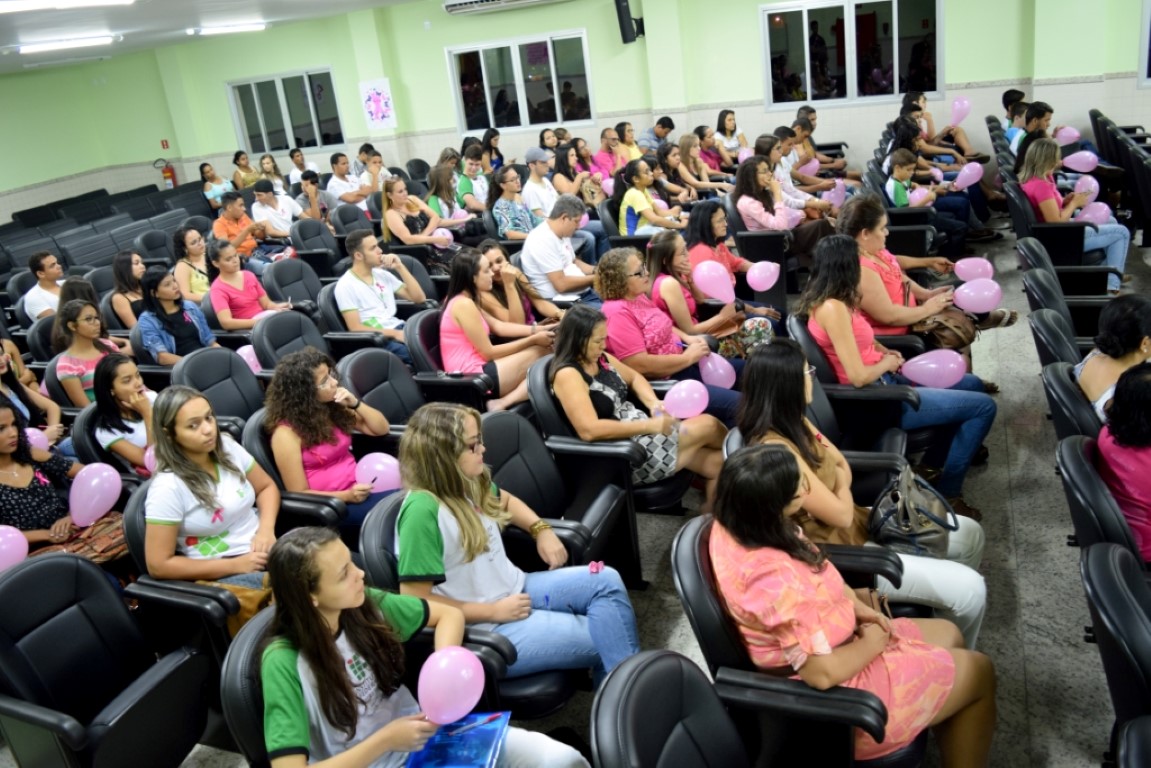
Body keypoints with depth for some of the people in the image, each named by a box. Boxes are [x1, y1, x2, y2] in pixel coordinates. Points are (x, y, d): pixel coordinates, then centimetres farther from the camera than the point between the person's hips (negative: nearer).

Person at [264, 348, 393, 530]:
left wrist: (355, 403, -5)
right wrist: (347, 496, -21)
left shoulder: (333, 408, 7)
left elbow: (381, 429, 12)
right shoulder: (287, 433, -12)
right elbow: (299, 494, -10)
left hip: (357, 488, 7)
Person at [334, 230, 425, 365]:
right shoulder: (346, 286, -3)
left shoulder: (382, 274, 15)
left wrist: (400, 267, 4)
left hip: (399, 329, 7)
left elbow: (419, 298, 13)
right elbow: (356, 328, -10)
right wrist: (394, 333, -17)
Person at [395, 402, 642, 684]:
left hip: (515, 589, 8)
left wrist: (541, 529, 5)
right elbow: (415, 601, -25)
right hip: (486, 629, -8)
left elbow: (504, 500, 23)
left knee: (605, 581, -4)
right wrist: (494, 611, -20)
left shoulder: (468, 482, -2)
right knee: (604, 640, -11)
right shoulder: (422, 510, -27)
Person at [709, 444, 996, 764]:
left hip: (816, 638, 9)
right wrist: (873, 642, -13)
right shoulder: (774, 580, -38)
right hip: (832, 690, -8)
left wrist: (854, 605, -2)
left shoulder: (739, 526, -11)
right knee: (977, 671, 7)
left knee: (948, 635, 22)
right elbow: (823, 672, -31)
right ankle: (964, 759, 29)